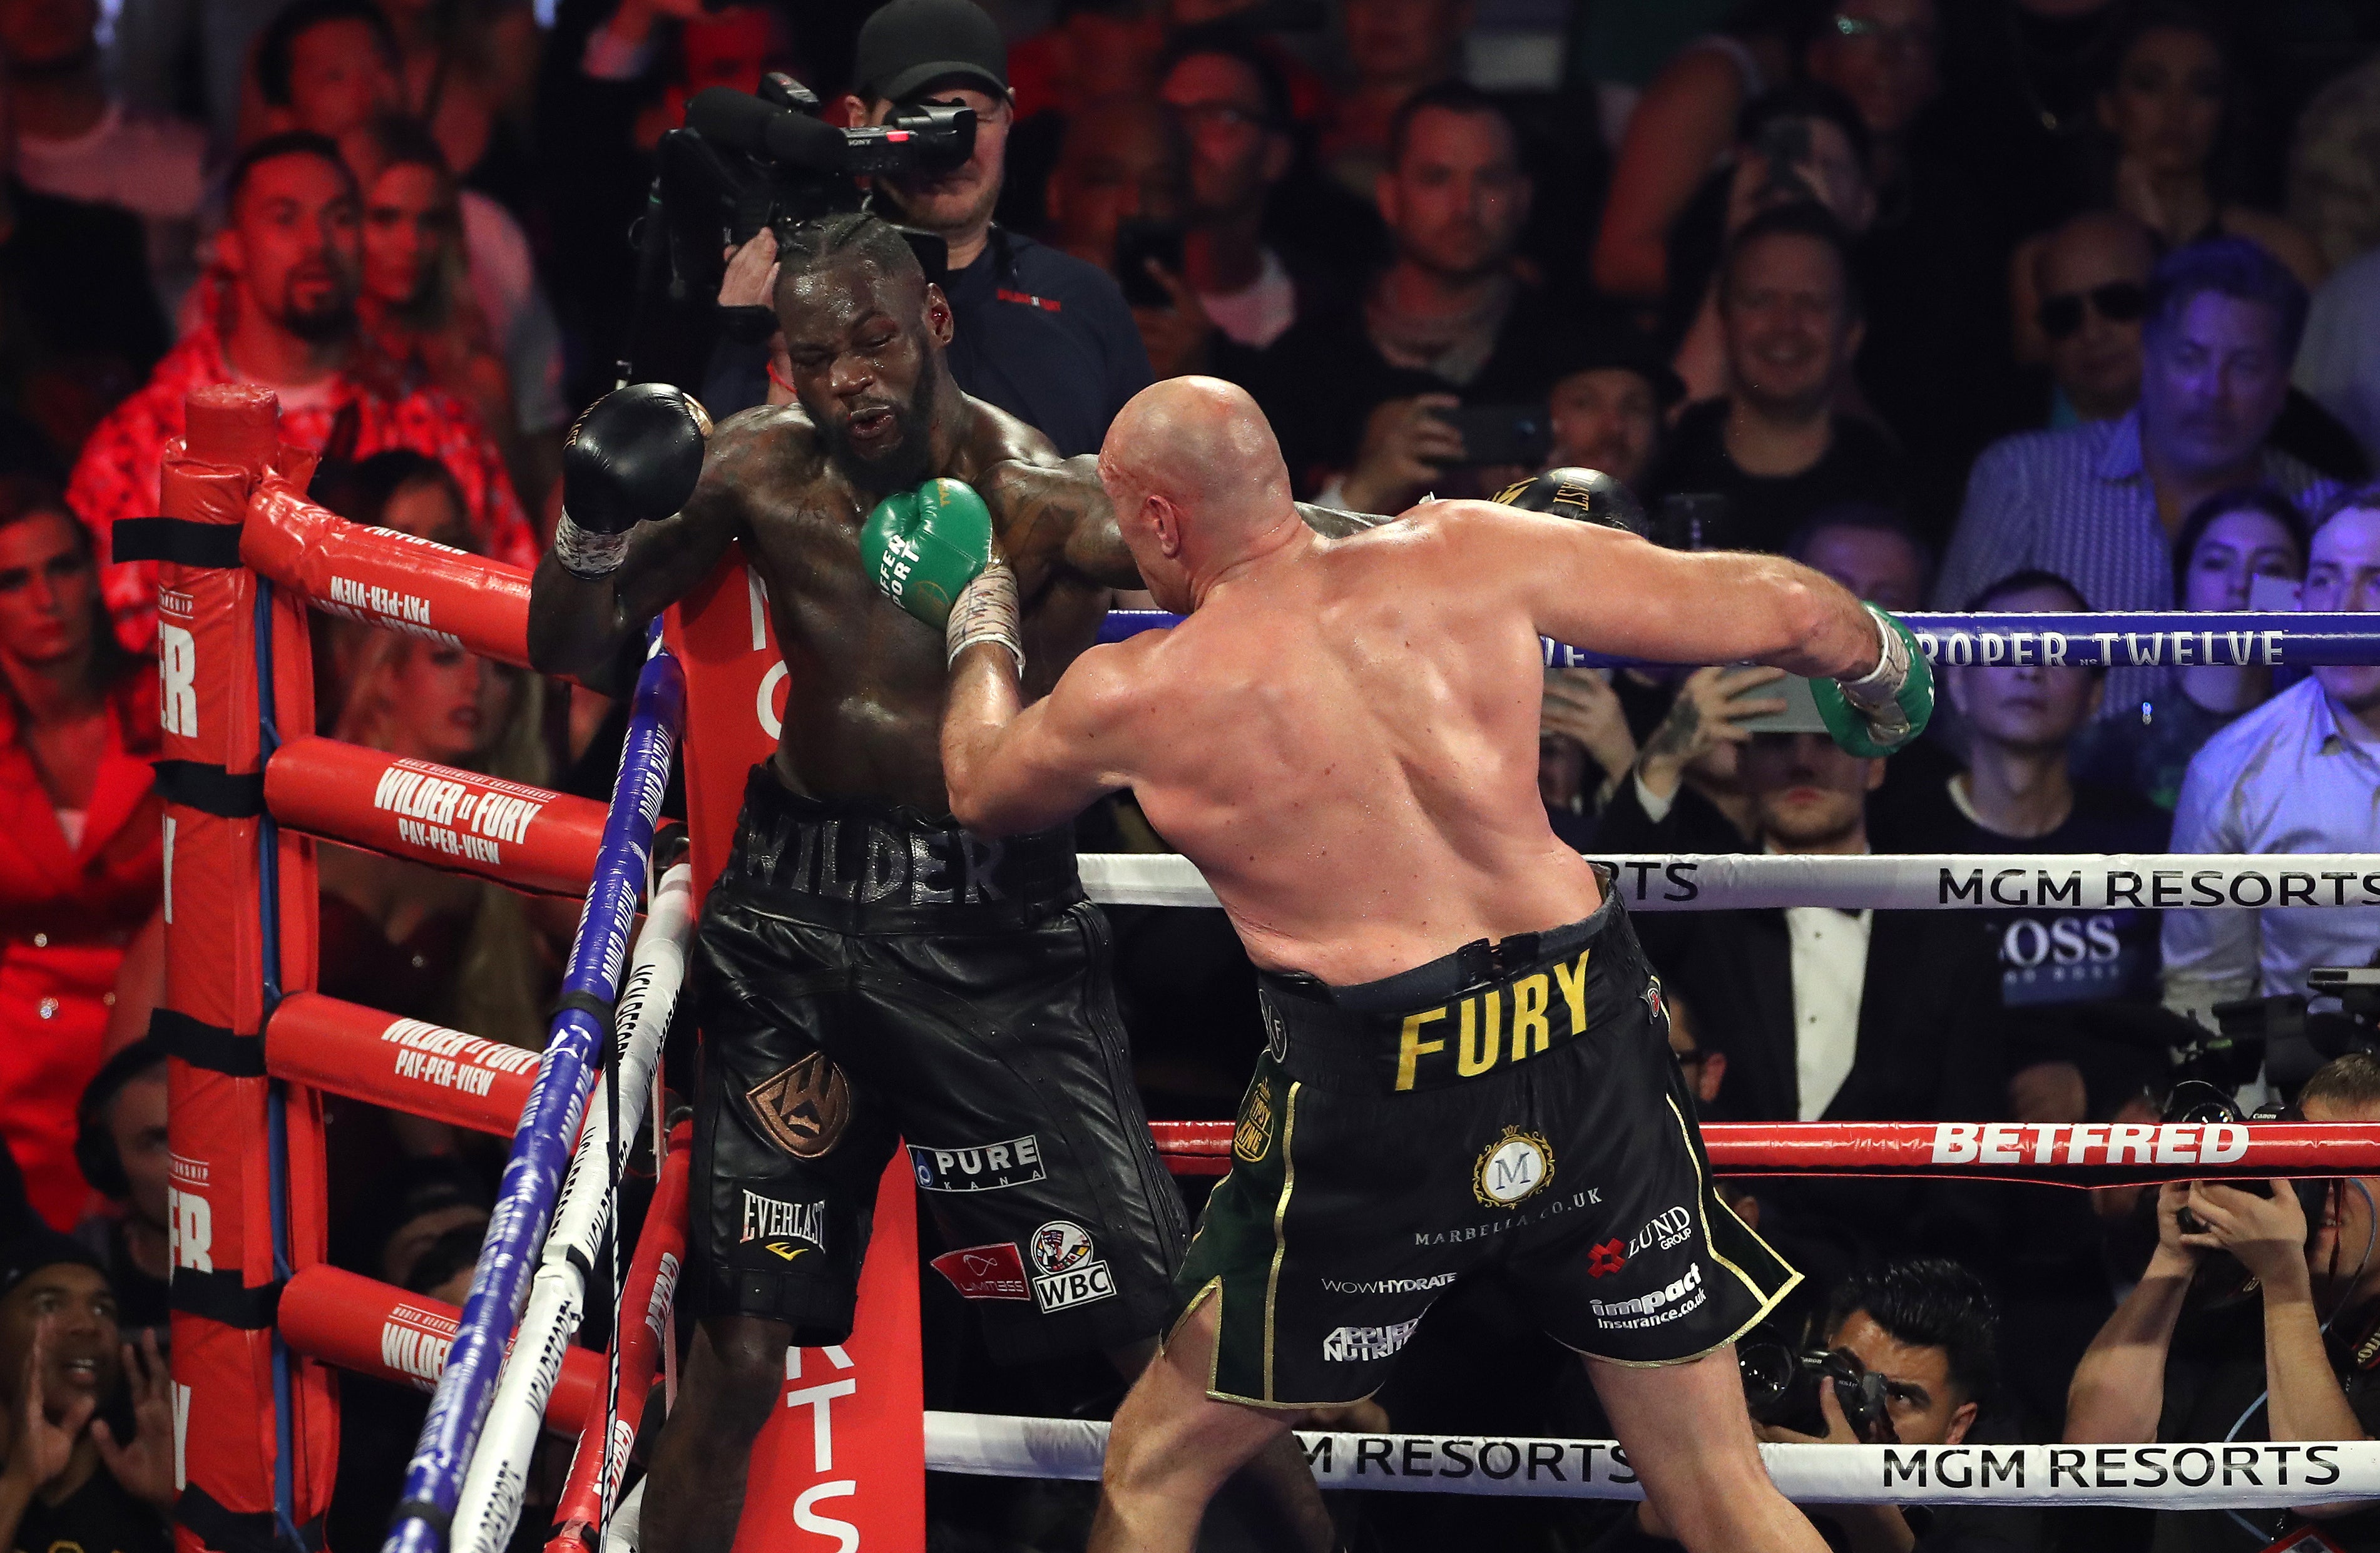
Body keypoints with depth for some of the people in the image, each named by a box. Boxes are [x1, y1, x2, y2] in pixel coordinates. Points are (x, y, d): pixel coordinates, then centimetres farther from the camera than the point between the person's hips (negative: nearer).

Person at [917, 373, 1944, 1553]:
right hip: (1594, 1048, 3)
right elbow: (1775, 609, 7)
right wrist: (1878, 660, 30)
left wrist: (983, 635, 43)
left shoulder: (1132, 700, -1)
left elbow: (981, 790, 22)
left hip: (1379, 1100, -3)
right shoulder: (1468, 558, 3)